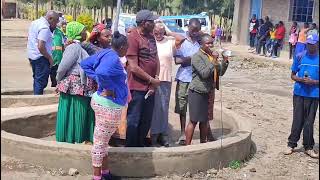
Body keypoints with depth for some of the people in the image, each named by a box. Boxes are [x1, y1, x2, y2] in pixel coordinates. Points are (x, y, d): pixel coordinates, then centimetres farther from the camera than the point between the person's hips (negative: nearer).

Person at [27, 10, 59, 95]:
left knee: (37, 79, 19)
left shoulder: (35, 22, 11)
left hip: (32, 55, 10)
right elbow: (41, 47, -26)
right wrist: (50, 58, -15)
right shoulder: (45, 28, -20)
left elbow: (29, 38, 22)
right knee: (41, 81, -3)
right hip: (41, 57, -10)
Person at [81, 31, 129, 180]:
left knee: (103, 141, 18)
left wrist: (96, 78, 6)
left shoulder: (105, 53, 6)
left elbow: (85, 64, 13)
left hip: (103, 102, 10)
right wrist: (108, 88, -24)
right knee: (100, 142, 2)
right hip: (109, 105, -10)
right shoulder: (113, 59, -21)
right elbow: (102, 73, -40)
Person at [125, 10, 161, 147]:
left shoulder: (151, 37, 8)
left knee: (146, 120, 17)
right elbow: (134, 67, -19)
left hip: (150, 87, 8)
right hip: (137, 87, -8)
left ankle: (141, 146, 32)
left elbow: (155, 58, 13)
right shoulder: (132, 38, -16)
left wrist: (156, 78, -2)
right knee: (133, 121, 4)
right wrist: (152, 80, -11)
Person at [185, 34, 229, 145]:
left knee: (204, 120, 15)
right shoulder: (197, 57, -13)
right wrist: (213, 63, -25)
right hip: (197, 92, -8)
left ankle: (203, 143, 27)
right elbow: (204, 73, -21)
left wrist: (224, 62, -4)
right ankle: (187, 145, 3)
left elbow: (220, 72, 11)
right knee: (194, 120, -4)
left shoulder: (211, 56, 11)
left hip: (207, 93, 8)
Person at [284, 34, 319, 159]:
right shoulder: (300, 57, 3)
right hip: (299, 93, 1)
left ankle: (308, 147, 16)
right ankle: (291, 144, 16)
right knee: (297, 120, 6)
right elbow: (293, 75, 7)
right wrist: (301, 79, -12)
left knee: (309, 122, 5)